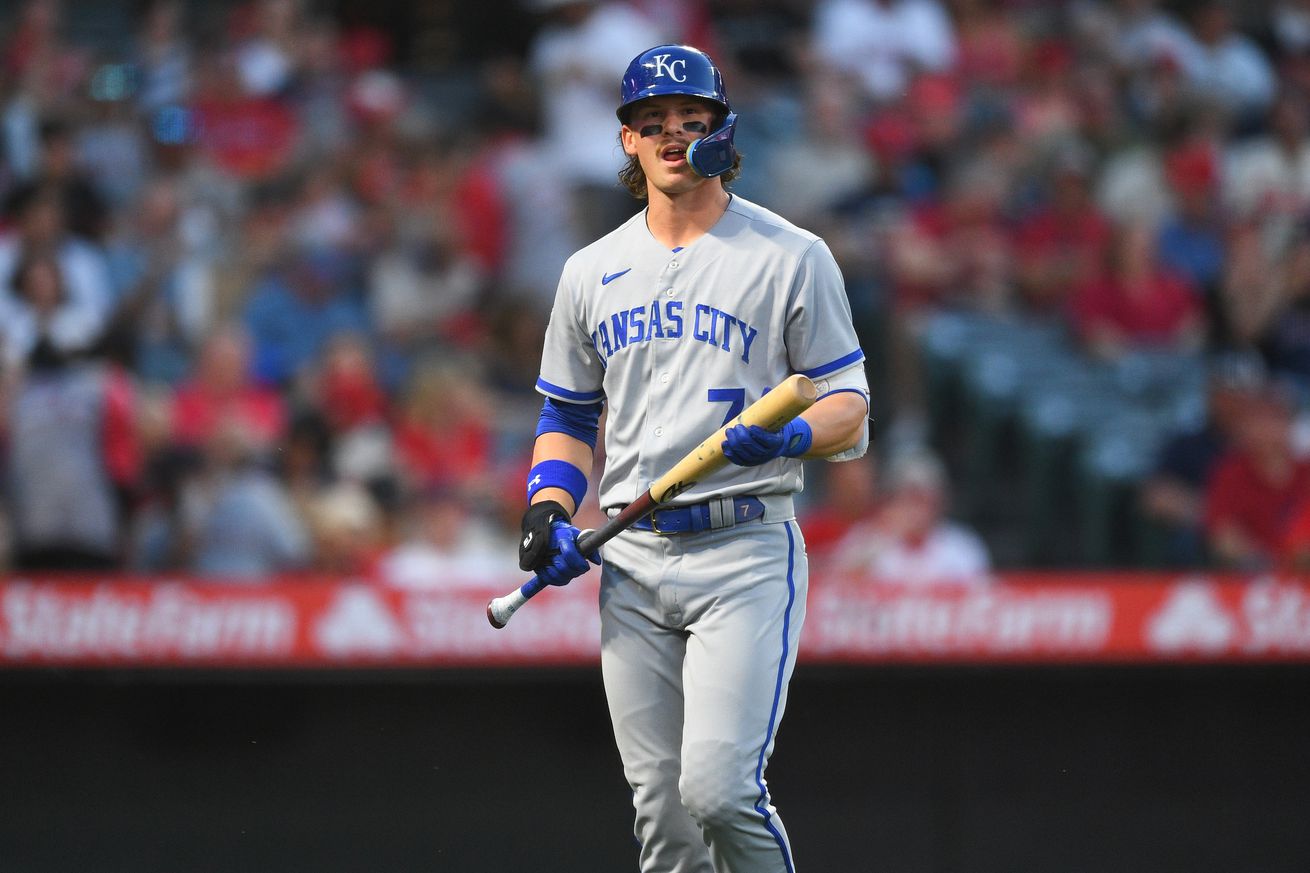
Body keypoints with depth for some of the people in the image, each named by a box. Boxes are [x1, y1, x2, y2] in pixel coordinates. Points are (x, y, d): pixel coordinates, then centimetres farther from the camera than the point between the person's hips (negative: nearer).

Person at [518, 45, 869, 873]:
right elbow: (568, 413, 22)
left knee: (720, 788, -17)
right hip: (631, 562, 5)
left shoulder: (791, 257, 0)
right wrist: (549, 512, 3)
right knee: (660, 805, 4)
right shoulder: (592, 271, 14)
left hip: (746, 551, -5)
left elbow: (849, 400, 0)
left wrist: (792, 435, -22)